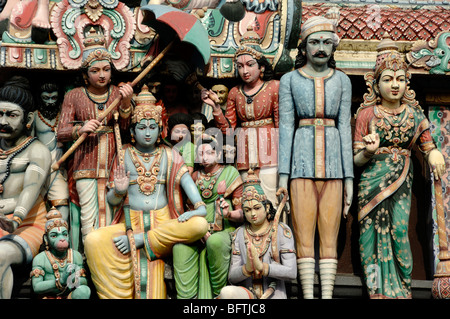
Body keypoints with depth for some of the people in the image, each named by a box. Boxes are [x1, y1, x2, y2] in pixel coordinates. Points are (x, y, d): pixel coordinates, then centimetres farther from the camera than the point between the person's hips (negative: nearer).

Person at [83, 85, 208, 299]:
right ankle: (117, 296, -21)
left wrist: (199, 206, -22)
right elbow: (112, 200, 6)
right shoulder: (124, 155, 10)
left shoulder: (169, 155, 12)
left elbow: (186, 180, -4)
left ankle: (137, 240, -20)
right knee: (93, 240, -30)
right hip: (131, 222, -1)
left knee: (199, 225, -30)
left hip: (163, 222, 1)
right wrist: (118, 191, -17)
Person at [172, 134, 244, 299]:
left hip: (224, 230, -3)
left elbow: (242, 213, 3)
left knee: (215, 242, -38)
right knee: (180, 247, -29)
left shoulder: (230, 174, 6)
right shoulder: (195, 177, 16)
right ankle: (186, 297, -29)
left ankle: (219, 294, -23)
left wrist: (229, 214, -20)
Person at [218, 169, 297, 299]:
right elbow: (232, 277, 3)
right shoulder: (239, 235, 6)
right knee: (226, 292, -34)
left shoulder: (282, 231, -2)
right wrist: (247, 268, -20)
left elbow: (291, 273, -8)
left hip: (274, 295, -2)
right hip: (247, 293, 3)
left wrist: (261, 266, -23)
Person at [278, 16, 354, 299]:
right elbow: (286, 126, 5)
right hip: (302, 159, -1)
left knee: (330, 235, 0)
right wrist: (283, 175, -3)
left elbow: (344, 126, 9)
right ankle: (308, 296, 2)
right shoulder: (290, 80, 9)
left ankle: (327, 294, 4)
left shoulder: (342, 80, 13)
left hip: (333, 159, 1)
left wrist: (349, 176, 3)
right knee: (304, 235, -3)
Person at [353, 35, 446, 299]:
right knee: (376, 234, -5)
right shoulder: (367, 114, 1)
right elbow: (357, 159, 3)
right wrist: (368, 152, -20)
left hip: (402, 181, 1)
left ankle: (401, 290, 6)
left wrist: (433, 153, -12)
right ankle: (380, 290, 5)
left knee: (399, 231, -8)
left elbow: (427, 143, 12)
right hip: (373, 182, -1)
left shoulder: (414, 113, 8)